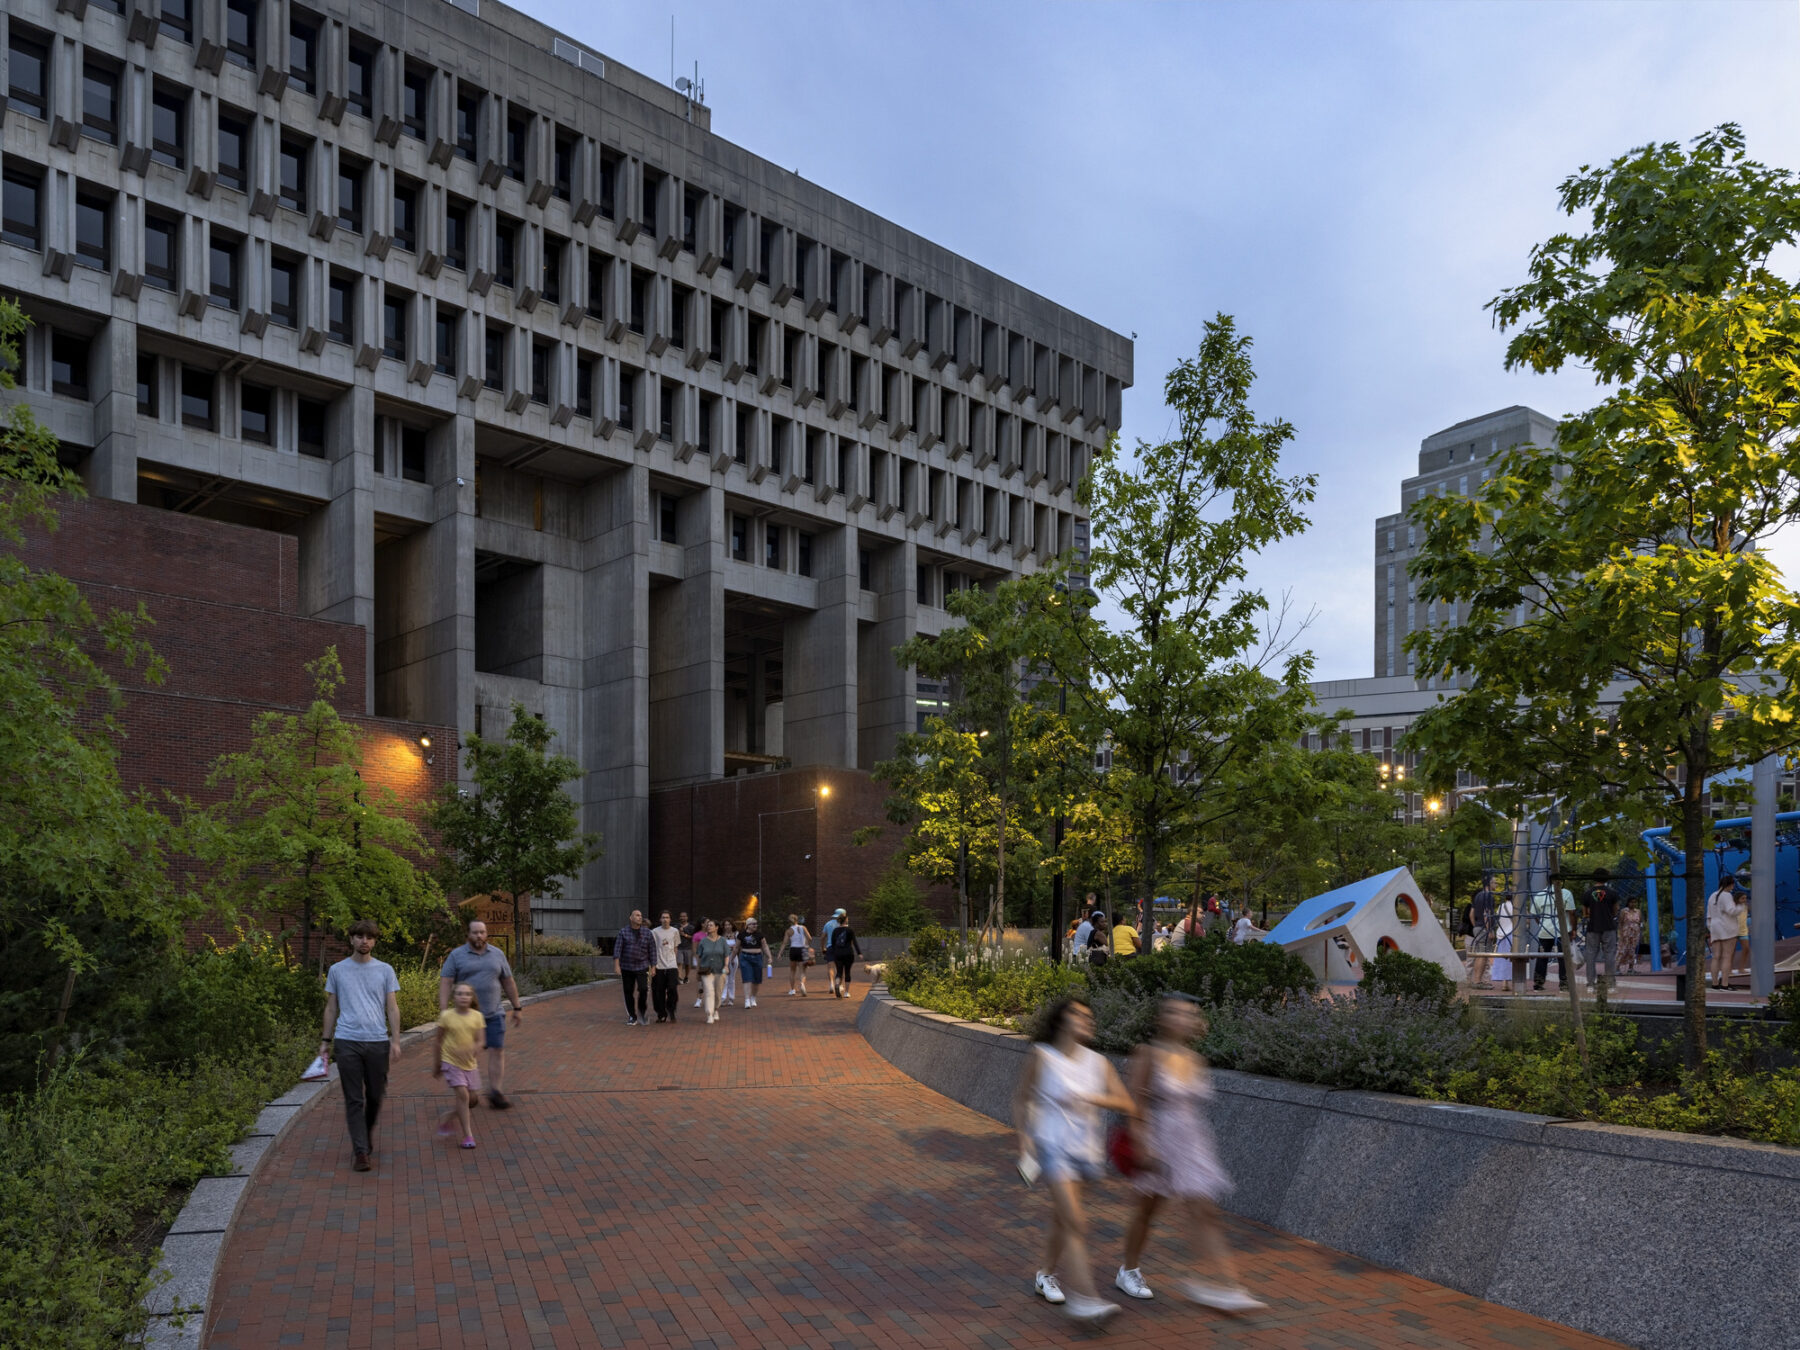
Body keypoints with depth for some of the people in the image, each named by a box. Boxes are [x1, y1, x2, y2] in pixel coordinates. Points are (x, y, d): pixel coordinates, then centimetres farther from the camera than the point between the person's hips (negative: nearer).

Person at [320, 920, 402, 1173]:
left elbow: (392, 1008, 5)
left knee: (375, 1096, 10)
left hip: (378, 1041, 1)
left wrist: (395, 1040, -3)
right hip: (347, 1042, -1)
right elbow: (331, 1008, 12)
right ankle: (362, 1151, 3)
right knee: (354, 1099, -1)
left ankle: (366, 1138, 32)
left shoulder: (385, 971, 6)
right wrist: (325, 1041, 8)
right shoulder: (337, 971, 7)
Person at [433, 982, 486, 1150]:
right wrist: (437, 1064, 9)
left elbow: (479, 1041, -7)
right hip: (451, 1062, -4)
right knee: (462, 1094, -13)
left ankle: (447, 1118, 32)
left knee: (473, 1095, 7)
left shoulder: (477, 1016, -3)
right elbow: (439, 1041, 2)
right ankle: (468, 1135, -5)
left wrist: (469, 1050, -28)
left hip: (469, 1063, 4)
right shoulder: (446, 1016, -8)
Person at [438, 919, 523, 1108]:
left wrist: (516, 1008, 14)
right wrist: (443, 1012, -15)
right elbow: (445, 984, -6)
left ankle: (495, 1093, -2)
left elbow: (508, 983, 14)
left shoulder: (497, 954, 8)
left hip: (494, 1014, 2)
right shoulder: (456, 956, -1)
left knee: (497, 1052, -5)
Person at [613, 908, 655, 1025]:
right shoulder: (623, 932, 0)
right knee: (629, 992, 4)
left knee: (643, 989, -15)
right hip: (626, 967, 0)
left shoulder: (647, 933, 2)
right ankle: (632, 1017, 17)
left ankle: (642, 1011, 9)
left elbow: (652, 950, 4)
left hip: (642, 967, 0)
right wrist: (616, 965, -15)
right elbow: (617, 949, -6)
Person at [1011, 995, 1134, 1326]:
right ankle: (1084, 1298, -17)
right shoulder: (1042, 1056, -7)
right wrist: (1024, 1137, -8)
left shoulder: (1098, 1062, 3)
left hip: (1086, 1150, 5)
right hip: (1053, 1147, -5)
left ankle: (1046, 1274, 40)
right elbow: (1021, 1099, 2)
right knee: (1075, 1223, -15)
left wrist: (1091, 1099, -17)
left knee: (1062, 1218, 19)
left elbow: (1126, 1105, -3)